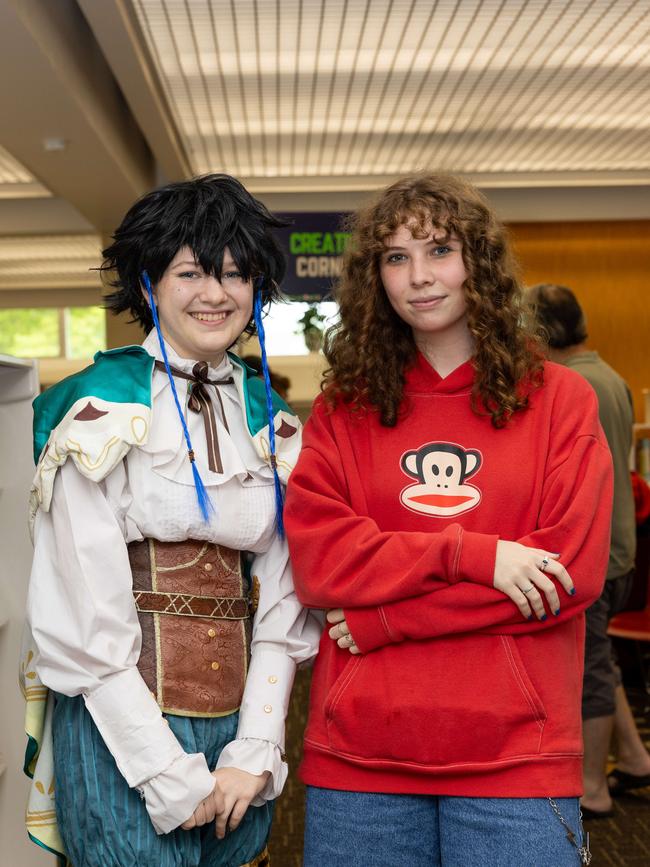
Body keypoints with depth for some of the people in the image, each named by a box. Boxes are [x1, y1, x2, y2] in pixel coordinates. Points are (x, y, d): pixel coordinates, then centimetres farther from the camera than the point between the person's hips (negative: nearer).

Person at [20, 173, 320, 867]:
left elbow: (280, 600, 6)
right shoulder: (102, 413, -7)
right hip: (120, 731, -5)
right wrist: (171, 773, -12)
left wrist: (256, 750, -3)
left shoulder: (273, 426, 8)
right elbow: (83, 614, -12)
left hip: (238, 736, 5)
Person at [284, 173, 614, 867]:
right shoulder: (343, 408, 5)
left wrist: (379, 621, -10)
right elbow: (314, 562, -6)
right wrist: (468, 553, -18)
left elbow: (572, 570, -8)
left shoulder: (558, 399, 1)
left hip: (515, 756, -1)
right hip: (357, 758, 1)